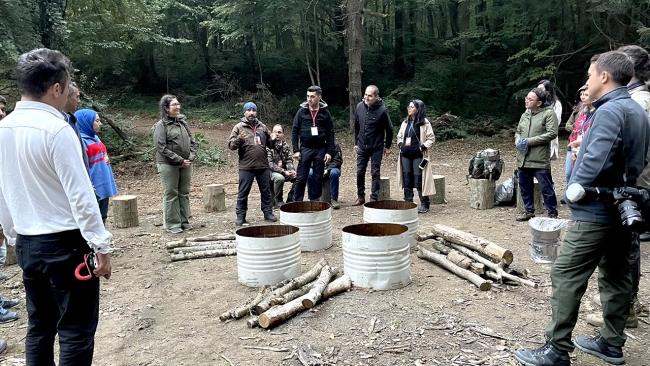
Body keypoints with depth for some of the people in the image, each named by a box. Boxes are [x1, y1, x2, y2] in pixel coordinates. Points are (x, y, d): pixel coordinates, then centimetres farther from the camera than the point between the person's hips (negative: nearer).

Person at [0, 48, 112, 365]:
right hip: (65, 243, -7)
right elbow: (80, 195, -19)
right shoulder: (56, 129, -17)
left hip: (26, 244, 8)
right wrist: (101, 246, -13)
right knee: (76, 331, 3)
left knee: (39, 327, 19)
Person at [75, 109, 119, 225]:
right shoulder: (81, 140, -14)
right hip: (95, 189, -9)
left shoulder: (95, 137, 14)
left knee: (102, 218, 15)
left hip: (104, 186, 9)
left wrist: (109, 184, 21)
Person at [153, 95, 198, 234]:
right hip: (168, 165, -6)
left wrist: (191, 157, -4)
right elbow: (161, 148, -15)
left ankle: (184, 221, 22)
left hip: (186, 164, 6)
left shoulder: (183, 122, 10)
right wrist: (180, 160, -16)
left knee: (184, 193, 12)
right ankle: (172, 224, 10)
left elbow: (193, 142, 12)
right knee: (171, 194, 1)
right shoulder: (161, 125, -8)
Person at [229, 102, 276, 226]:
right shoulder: (238, 127, 0)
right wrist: (239, 139, -23)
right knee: (243, 192, 4)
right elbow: (231, 145, -4)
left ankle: (268, 212, 23)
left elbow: (269, 143, 20)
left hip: (263, 165, 3)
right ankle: (240, 216, 13)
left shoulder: (262, 127, 11)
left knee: (266, 190, 11)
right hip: (246, 166, -3)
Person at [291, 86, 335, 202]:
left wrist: (329, 152, -4)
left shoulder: (325, 112, 1)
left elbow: (330, 133, 3)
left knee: (318, 178, 6)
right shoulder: (302, 111, 1)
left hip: (320, 149, 1)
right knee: (301, 178, 1)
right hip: (305, 148, 0)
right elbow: (294, 131, 2)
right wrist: (296, 150, -5)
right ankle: (297, 202, 11)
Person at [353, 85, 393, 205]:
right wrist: (356, 143, 12)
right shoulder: (359, 107, -3)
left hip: (377, 148, -4)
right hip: (362, 146, 4)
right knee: (360, 172, 8)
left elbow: (389, 129, -4)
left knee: (375, 173, 2)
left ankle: (374, 198, 10)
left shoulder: (382, 110, -15)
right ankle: (360, 197, 22)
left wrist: (387, 147, 0)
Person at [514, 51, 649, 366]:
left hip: (597, 212, -10)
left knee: (566, 276, -6)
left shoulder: (610, 110, -18)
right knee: (616, 276, 15)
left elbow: (595, 160, -26)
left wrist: (574, 189, -11)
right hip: (622, 209, 10)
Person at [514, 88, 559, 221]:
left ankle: (553, 214, 13)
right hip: (522, 159, 7)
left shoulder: (549, 114, -6)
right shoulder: (525, 115, 15)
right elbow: (518, 132, 23)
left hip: (540, 160, -7)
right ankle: (529, 211, 30)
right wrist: (517, 140, -2)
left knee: (546, 189, 0)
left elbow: (552, 133, -16)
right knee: (525, 187, 16)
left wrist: (529, 141, -17)